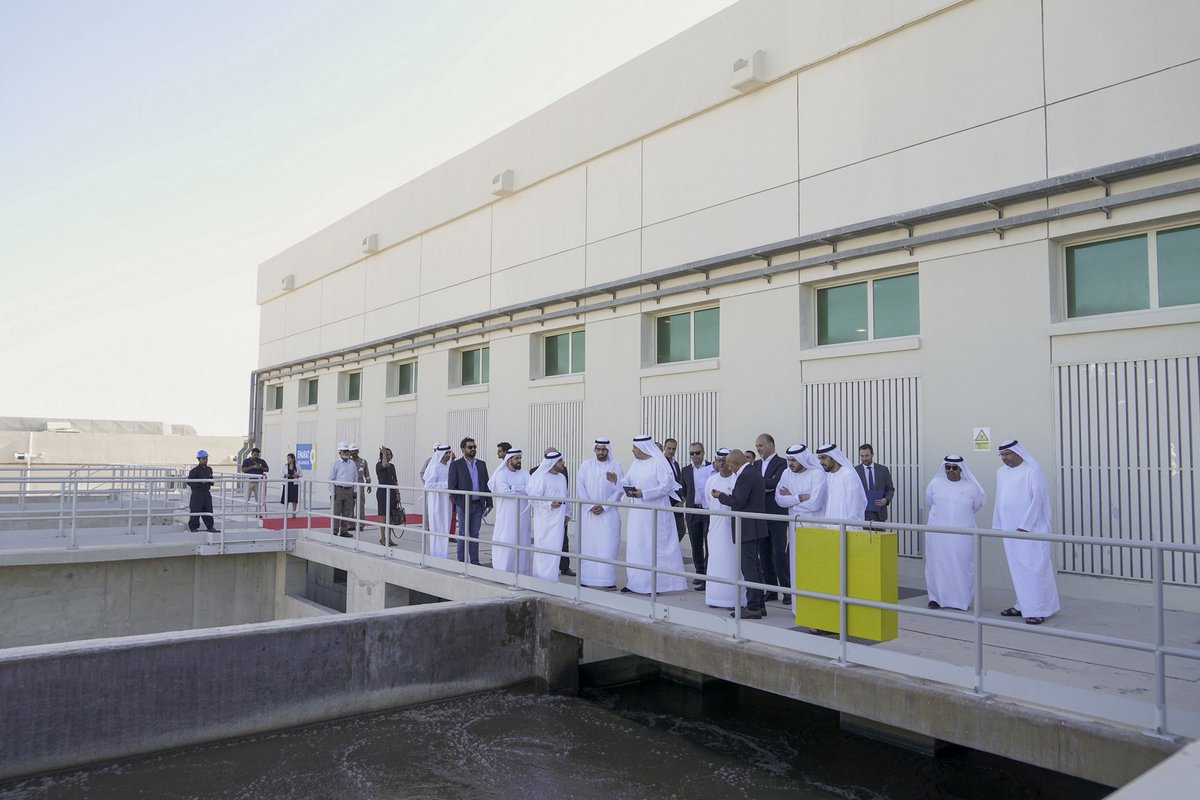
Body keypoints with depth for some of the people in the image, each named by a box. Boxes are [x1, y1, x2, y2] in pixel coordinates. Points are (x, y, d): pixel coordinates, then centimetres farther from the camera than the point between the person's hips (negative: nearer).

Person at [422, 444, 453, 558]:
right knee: (437, 528, -2)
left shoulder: (448, 466, 10)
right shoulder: (435, 467, -12)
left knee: (445, 528, 10)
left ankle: (443, 554, 17)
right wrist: (445, 484, -20)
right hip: (437, 501, -7)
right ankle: (435, 555, 5)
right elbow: (429, 484, -17)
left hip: (446, 501, 7)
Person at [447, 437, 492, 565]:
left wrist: (489, 502, 6)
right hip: (463, 504, -4)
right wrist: (454, 499, -15)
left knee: (475, 534, 9)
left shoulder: (481, 464, 11)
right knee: (463, 534, 3)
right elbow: (452, 485, -5)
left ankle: (474, 561, 14)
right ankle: (461, 561, 11)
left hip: (478, 505, 4)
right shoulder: (456, 464, -2)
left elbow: (486, 484, 11)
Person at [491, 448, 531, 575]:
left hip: (521, 515, 4)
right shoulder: (501, 474, -2)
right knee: (505, 542, -3)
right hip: (506, 515, -4)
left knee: (522, 541, 3)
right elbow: (505, 492, -16)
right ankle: (502, 571, 5)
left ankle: (521, 571, 9)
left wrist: (512, 489, -14)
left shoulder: (524, 474, 9)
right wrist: (521, 491, -6)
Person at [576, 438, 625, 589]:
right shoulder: (586, 465, 6)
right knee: (587, 545, 1)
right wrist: (590, 506, -8)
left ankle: (607, 580, -1)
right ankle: (584, 578, 7)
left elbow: (620, 490, -2)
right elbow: (580, 487, 2)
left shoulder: (615, 467, 2)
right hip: (588, 512, 1)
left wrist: (603, 507, -9)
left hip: (608, 513, -1)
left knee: (608, 545, -5)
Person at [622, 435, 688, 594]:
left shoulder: (659, 463, -11)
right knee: (635, 546, 9)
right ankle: (636, 582, 17)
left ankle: (655, 584, 6)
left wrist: (644, 493, -21)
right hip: (637, 513, 7)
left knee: (653, 547, -1)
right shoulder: (636, 463, 11)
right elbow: (628, 482, 12)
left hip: (654, 513, -7)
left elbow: (666, 486, -16)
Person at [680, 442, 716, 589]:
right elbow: (683, 491, 12)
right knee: (696, 545, 10)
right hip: (692, 512, 4)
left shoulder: (712, 468, -2)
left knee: (709, 545, -4)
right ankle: (700, 574, 22)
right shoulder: (685, 471, 9)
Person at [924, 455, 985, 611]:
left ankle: (962, 600, 11)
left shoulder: (971, 487, 1)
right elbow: (929, 503, 15)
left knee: (962, 565, 1)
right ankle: (936, 598, 9)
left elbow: (976, 505, 15)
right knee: (937, 564, 0)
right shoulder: (935, 484, 3)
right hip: (938, 533, 0)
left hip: (962, 534, 0)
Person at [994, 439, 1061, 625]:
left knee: (1033, 568, -6)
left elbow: (1037, 499, -13)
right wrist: (998, 525, 12)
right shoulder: (1001, 472, 11)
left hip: (1031, 528, -6)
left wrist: (1025, 526, -16)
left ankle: (1038, 610, -2)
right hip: (1010, 529, 6)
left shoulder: (1033, 470, -9)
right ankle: (1023, 605, 18)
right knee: (1017, 568, 9)